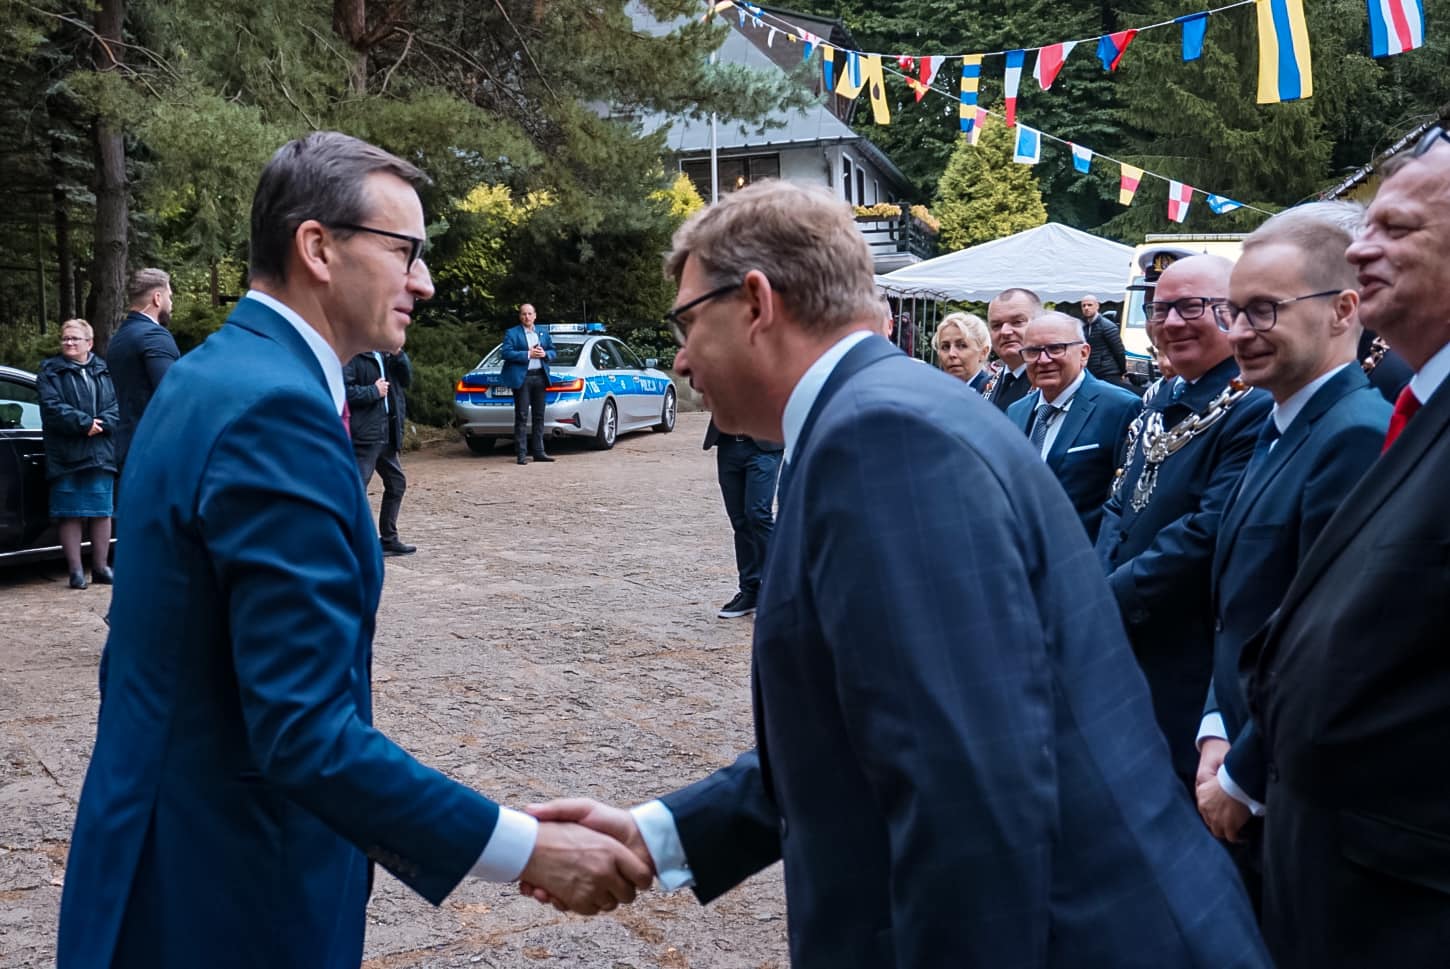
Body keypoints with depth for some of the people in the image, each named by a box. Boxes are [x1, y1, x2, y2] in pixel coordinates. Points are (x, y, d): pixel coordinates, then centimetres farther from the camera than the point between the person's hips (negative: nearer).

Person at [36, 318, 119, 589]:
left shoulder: (105, 371, 13)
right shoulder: (50, 372, 5)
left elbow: (119, 404, 3)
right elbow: (52, 407, -8)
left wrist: (102, 424, -15)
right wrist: (84, 423, -17)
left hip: (101, 455, 3)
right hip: (66, 456, -2)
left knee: (102, 513, 6)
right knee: (70, 514, -1)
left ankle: (101, 567, 16)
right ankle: (76, 570, 4)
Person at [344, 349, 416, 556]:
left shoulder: (384, 354, 13)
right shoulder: (352, 356, -12)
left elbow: (406, 379, 13)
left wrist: (399, 354, -1)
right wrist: (374, 391, -14)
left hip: (386, 434, 9)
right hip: (364, 435, -9)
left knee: (396, 482, 17)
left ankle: (388, 539, 29)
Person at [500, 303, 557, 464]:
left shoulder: (543, 334, 17)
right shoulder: (512, 333, 0)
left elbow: (553, 352, 16)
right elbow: (507, 353, -11)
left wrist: (545, 354, -7)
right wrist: (528, 354, -16)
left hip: (540, 377, 6)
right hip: (521, 378, -5)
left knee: (539, 415, 8)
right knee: (522, 416, -6)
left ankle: (538, 451, 14)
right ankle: (521, 454, -5)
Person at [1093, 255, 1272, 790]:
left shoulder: (1257, 410, -17)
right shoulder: (1160, 403, 12)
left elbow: (1207, 535, -24)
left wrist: (1111, 600, -17)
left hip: (1194, 670, -8)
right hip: (1125, 652, 8)